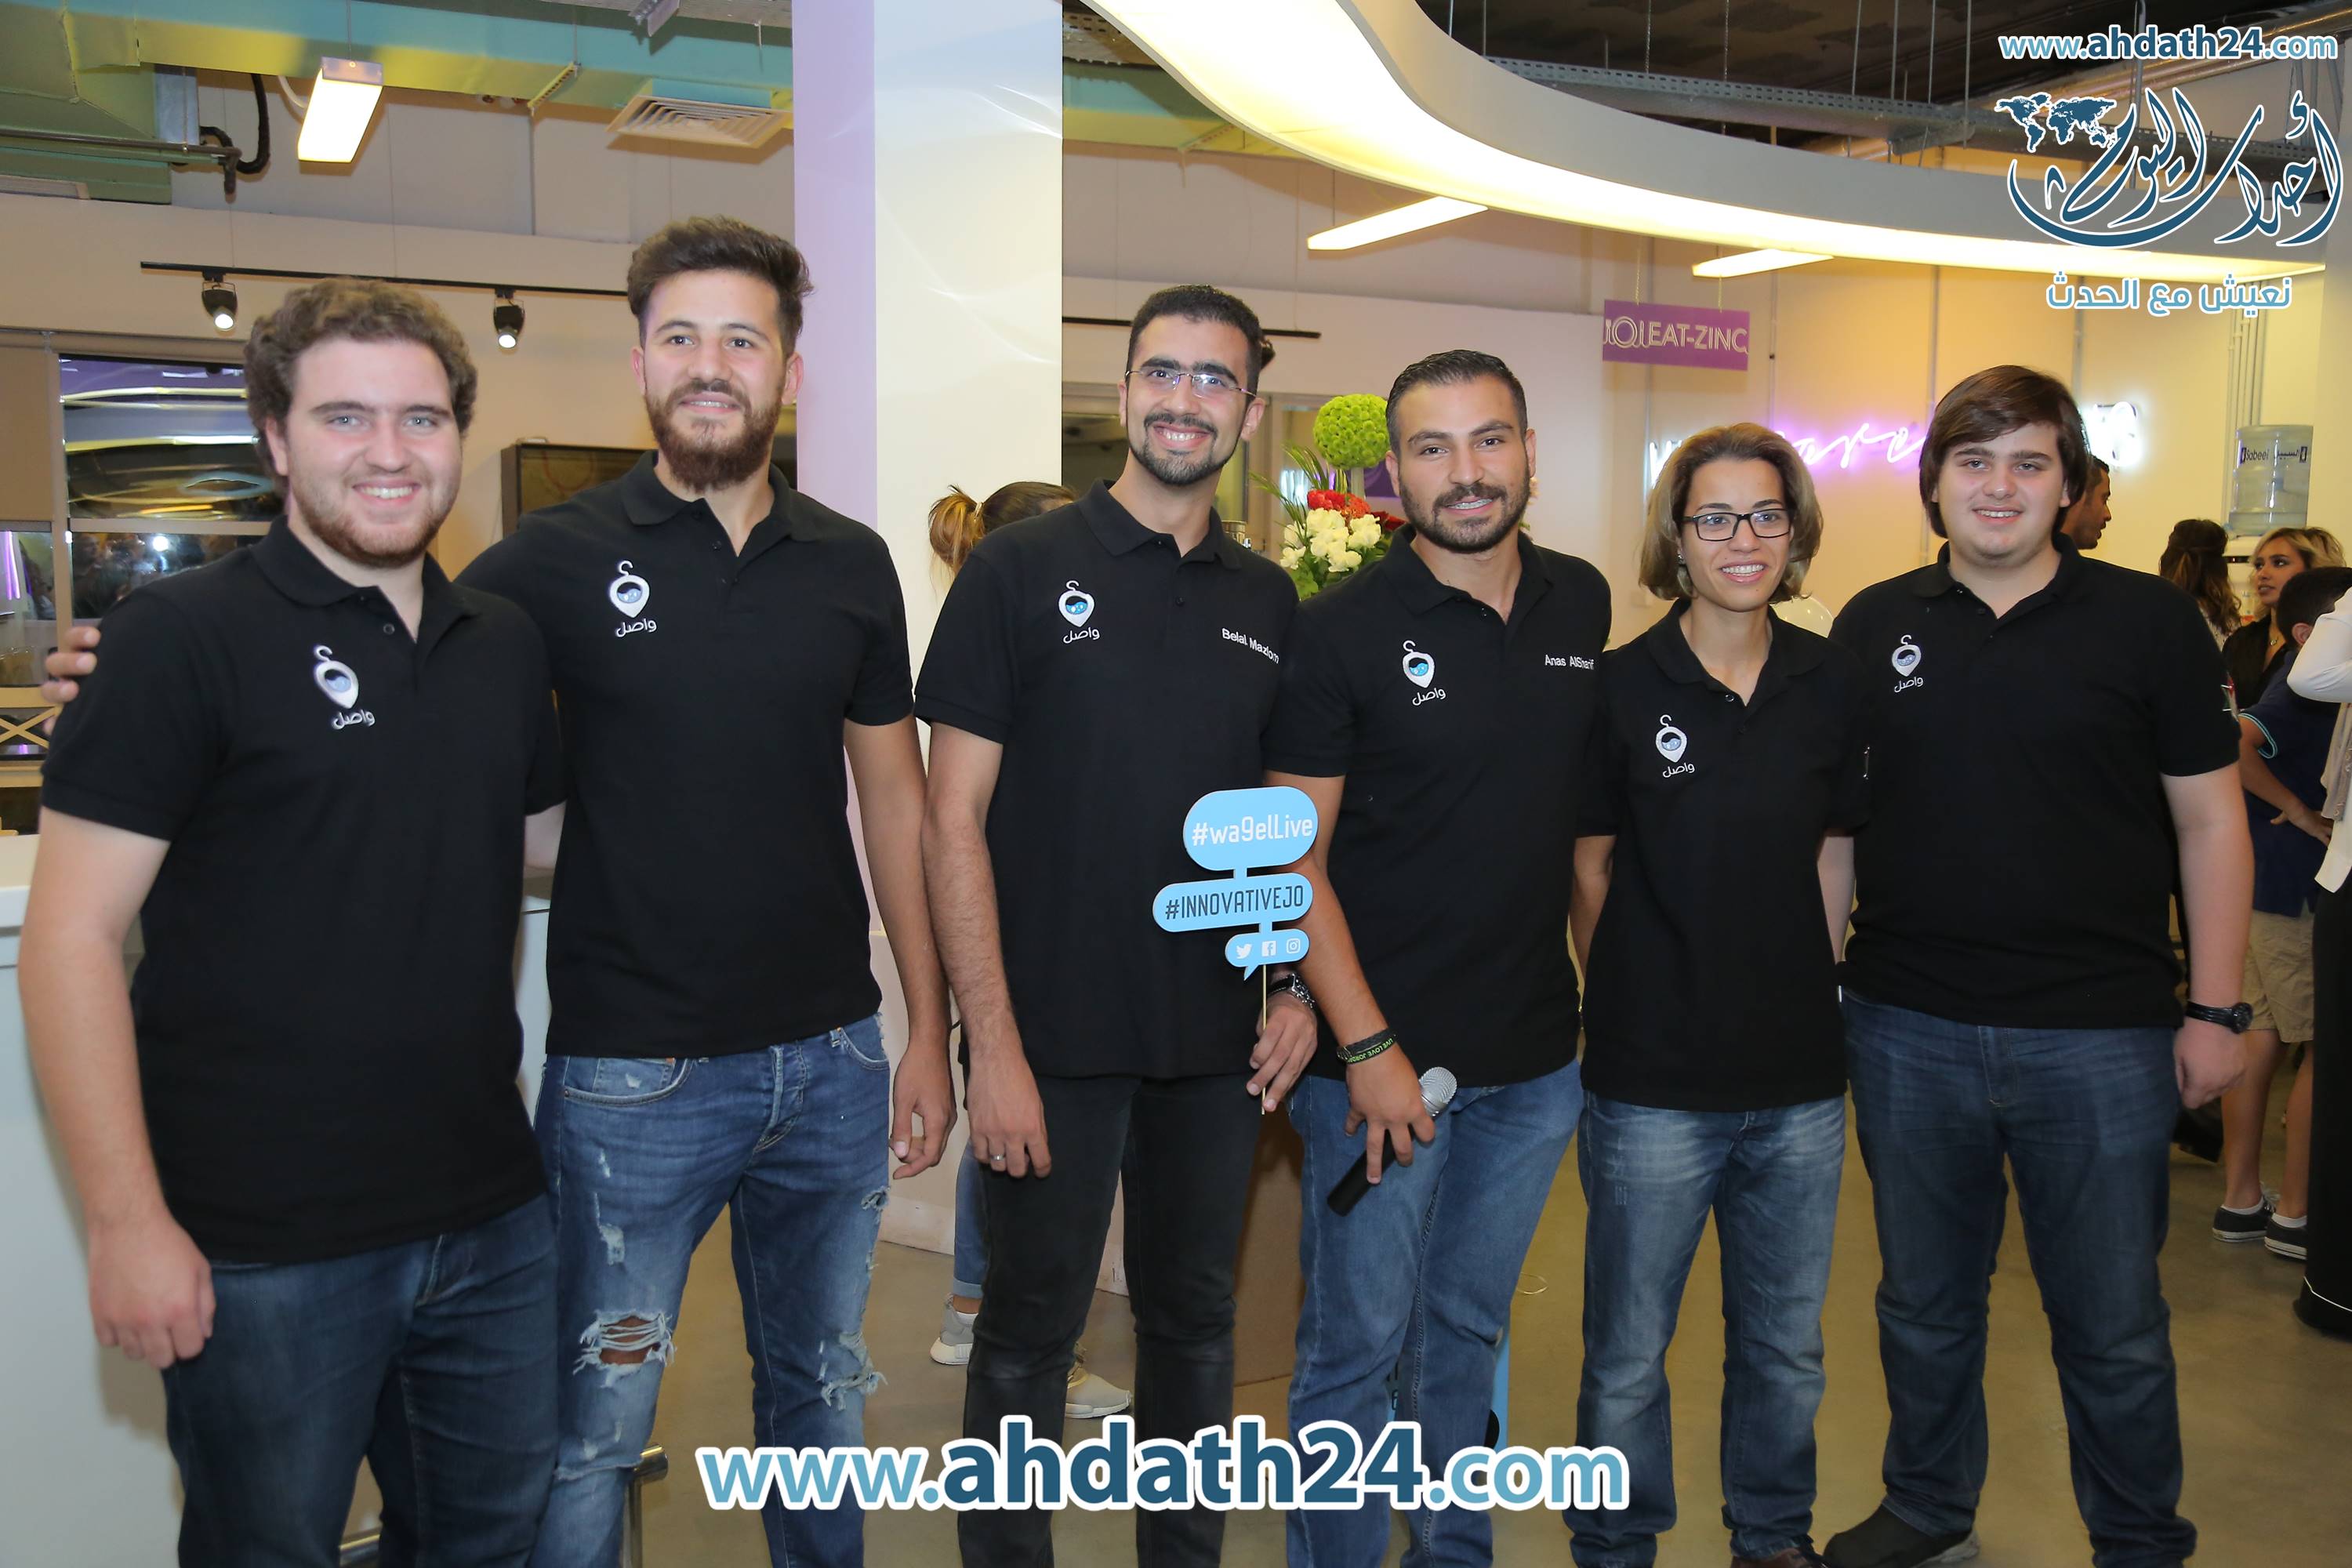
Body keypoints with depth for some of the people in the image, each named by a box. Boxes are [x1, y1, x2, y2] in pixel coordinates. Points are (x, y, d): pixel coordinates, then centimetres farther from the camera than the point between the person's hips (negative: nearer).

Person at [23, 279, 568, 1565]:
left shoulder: (506, 645, 7)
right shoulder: (184, 637, -10)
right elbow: (72, 939, -12)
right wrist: (126, 1219, -16)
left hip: (490, 1218, 6)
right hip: (264, 1251, -5)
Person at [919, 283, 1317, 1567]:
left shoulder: (1269, 601, 7)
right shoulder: (1020, 571, -6)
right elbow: (953, 818, -9)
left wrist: (1297, 986, 1)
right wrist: (991, 1043, -15)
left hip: (1219, 1046, 4)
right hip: (1056, 1040, -4)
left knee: (1195, 1323, 17)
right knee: (1029, 1332, 9)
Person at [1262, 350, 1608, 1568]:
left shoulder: (1582, 605, 4)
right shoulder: (1339, 630, -11)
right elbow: (1293, 860, -11)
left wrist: (1597, 981, 11)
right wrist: (1367, 1047, -17)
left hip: (1535, 1057, 5)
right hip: (1382, 1056, -5)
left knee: (1468, 1332, 20)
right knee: (1357, 1348, 7)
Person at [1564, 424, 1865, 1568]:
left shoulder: (1833, 683, 3)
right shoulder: (1620, 687, -7)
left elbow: (1835, 853, 11)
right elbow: (1589, 868, 0)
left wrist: (1805, 989, 7)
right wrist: (1631, 1002, 3)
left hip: (1800, 1080, 4)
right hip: (1652, 1083, -3)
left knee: (1786, 1346, 19)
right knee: (1627, 1355, 9)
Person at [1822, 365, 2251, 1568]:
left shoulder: (2148, 621, -2)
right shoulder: (1873, 626, 4)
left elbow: (2209, 818, 0)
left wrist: (2217, 1008, -4)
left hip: (2099, 1032, -2)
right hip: (1906, 1028, 2)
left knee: (2113, 1326, 10)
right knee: (1923, 1302, 18)